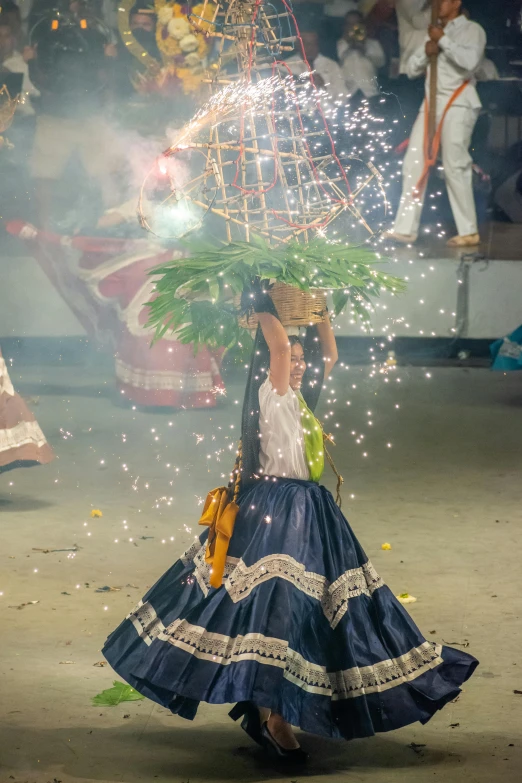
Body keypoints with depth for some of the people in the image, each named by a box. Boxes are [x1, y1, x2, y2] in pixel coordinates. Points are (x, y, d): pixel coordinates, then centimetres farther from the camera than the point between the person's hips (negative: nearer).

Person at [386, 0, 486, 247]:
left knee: (455, 166, -12)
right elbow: (412, 69, 17)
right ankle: (406, 229, -1)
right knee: (414, 164, -2)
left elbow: (470, 61, -18)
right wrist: (426, 50, -1)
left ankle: (469, 232, -5)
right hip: (431, 103, 7)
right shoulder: (435, 33, 21)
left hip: (458, 103, -7)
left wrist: (443, 40, -12)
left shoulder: (472, 30, 1)